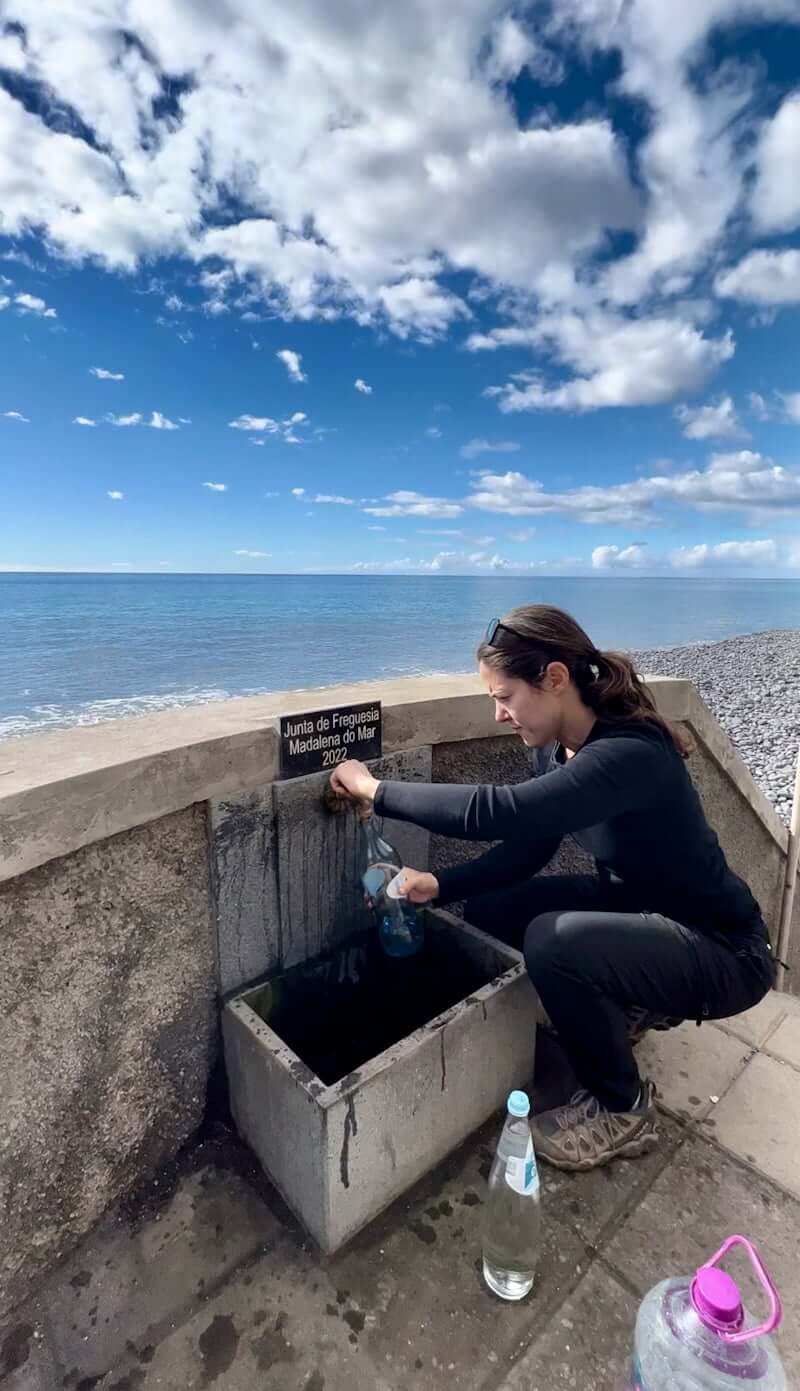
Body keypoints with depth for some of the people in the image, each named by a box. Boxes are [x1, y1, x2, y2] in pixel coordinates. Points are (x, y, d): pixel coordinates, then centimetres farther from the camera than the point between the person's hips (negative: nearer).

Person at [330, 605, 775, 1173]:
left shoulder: (630, 755, -34)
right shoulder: (557, 749, -6)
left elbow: (497, 812, -44)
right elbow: (525, 847, 0)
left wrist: (375, 789, -31)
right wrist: (437, 885, -13)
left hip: (722, 951, -8)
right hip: (636, 907, 8)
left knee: (555, 940, -33)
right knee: (488, 909, 2)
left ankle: (623, 1109, -2)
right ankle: (629, 1004, 20)